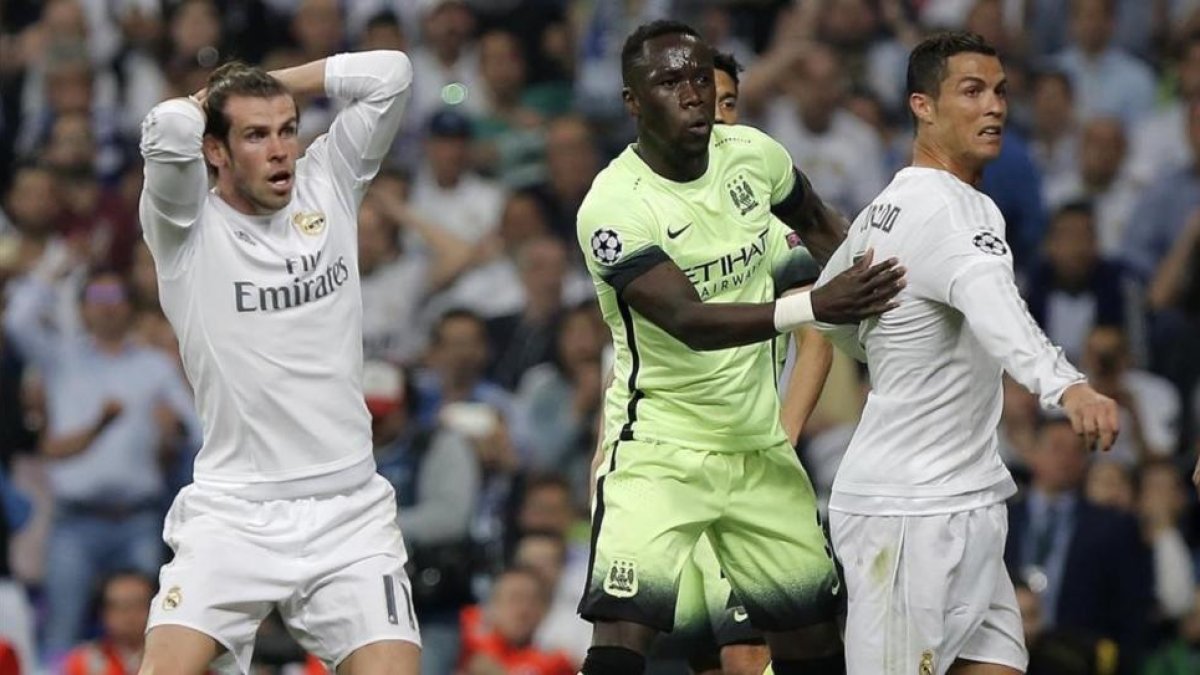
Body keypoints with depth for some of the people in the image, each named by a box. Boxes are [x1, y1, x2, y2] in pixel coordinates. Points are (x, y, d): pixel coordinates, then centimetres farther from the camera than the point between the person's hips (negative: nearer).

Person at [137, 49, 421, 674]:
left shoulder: (326, 189, 8)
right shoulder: (186, 226, -3)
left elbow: (390, 73, 2)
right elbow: (167, 128, -21)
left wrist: (268, 85, 7)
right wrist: (211, 100, 1)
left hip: (349, 512, 3)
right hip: (232, 513, -3)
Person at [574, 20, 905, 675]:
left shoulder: (752, 155, -2)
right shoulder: (614, 207, -20)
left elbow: (816, 223, 21)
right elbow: (690, 321, -30)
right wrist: (816, 306, -39)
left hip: (759, 446, 6)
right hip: (657, 448, -6)